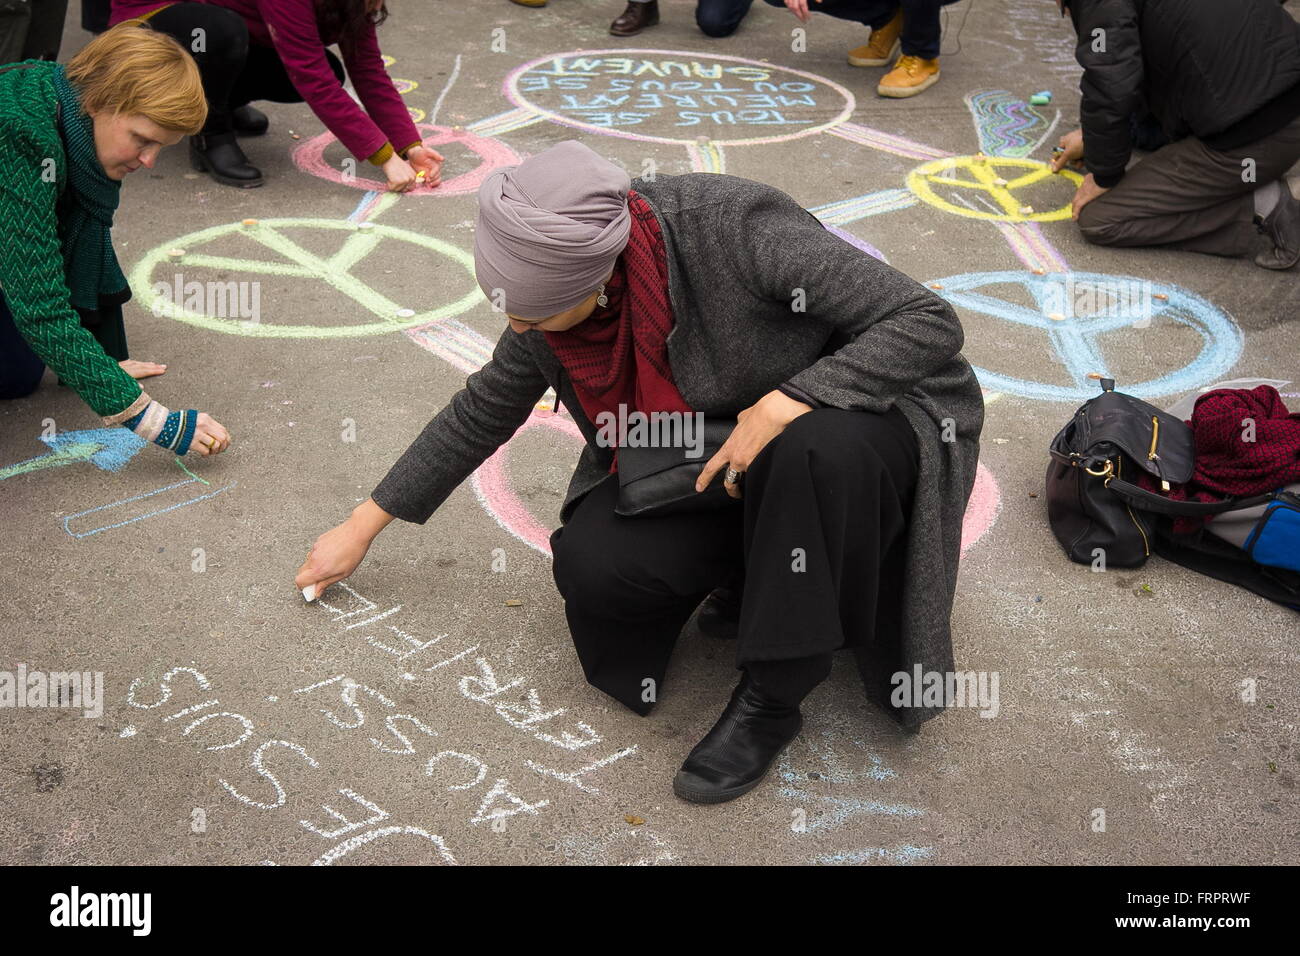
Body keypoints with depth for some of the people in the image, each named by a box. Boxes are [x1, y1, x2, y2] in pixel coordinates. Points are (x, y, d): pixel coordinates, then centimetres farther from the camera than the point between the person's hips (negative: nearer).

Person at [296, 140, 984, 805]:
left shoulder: (735, 228, -30)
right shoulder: (555, 293, -11)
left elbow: (933, 322, -26)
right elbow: (483, 412, 6)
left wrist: (788, 404, -35)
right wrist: (364, 525, 11)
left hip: (842, 423, -4)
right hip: (712, 469, 5)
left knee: (822, 451, -40)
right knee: (589, 566, -21)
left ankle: (770, 698, -19)